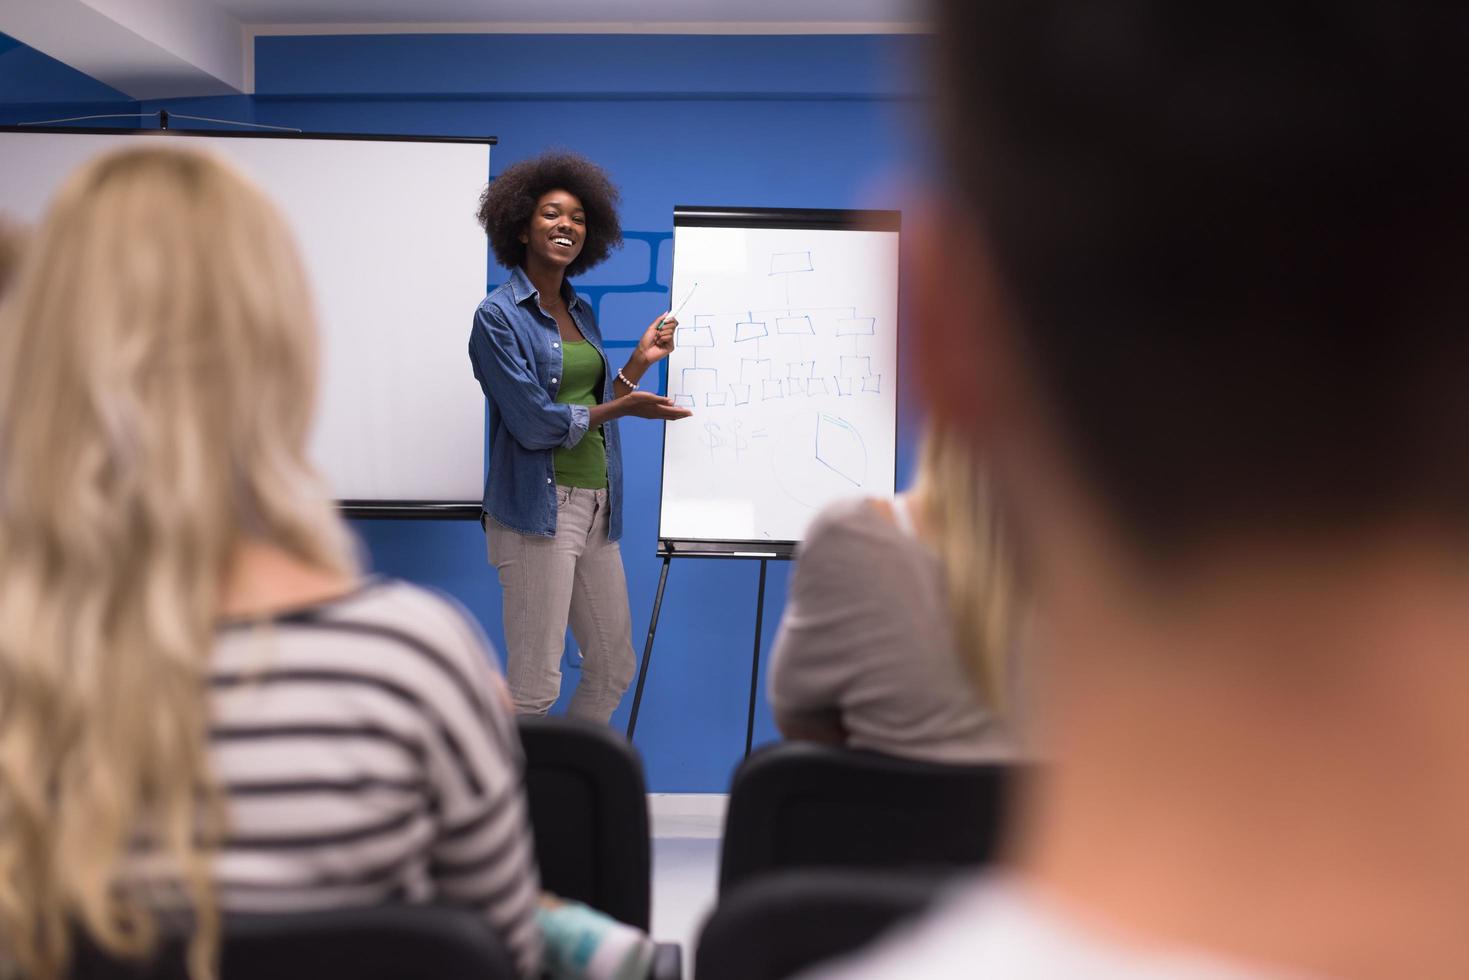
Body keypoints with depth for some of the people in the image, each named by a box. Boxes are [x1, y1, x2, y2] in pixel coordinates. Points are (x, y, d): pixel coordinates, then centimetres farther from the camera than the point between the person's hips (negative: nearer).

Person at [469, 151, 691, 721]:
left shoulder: (582, 313, 14)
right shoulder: (498, 316, -8)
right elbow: (533, 422, -15)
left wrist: (641, 359, 8)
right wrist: (623, 408, -7)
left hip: (597, 506, 8)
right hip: (539, 508, -8)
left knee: (614, 669, 14)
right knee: (536, 686, -5)